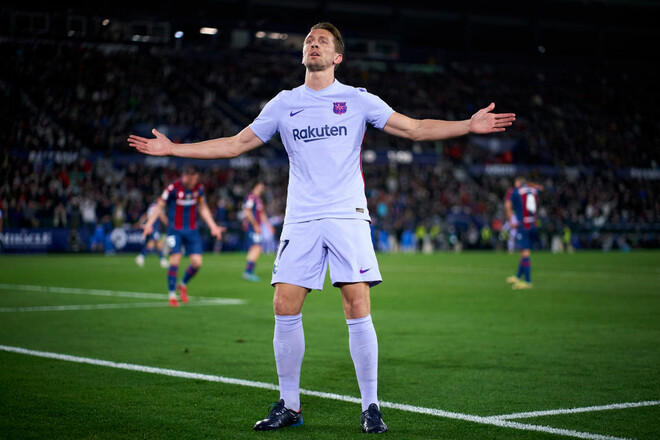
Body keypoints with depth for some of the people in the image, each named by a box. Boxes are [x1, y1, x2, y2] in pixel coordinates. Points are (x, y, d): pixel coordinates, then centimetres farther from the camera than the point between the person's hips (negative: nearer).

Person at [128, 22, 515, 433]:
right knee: (285, 309, -5)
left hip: (348, 217, -2)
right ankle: (289, 405, 9)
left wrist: (470, 125, -7)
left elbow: (416, 128, 4)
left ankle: (371, 407, 2)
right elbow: (235, 144, 16)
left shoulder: (358, 100, 6)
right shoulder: (284, 104, 12)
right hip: (301, 220, 2)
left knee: (358, 309, -10)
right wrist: (172, 149, 12)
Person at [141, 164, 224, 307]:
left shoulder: (199, 188, 0)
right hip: (175, 230, -4)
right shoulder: (173, 188, -13)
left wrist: (213, 226, 15)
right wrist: (149, 224, -15)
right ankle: (172, 295, 0)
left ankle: (183, 285, 24)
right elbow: (160, 206, -5)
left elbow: (203, 208, 15)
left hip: (192, 230, 4)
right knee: (175, 260, -14)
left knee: (197, 262, -5)